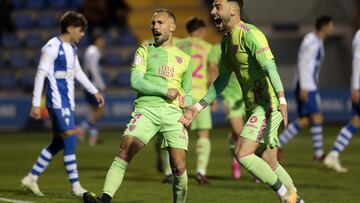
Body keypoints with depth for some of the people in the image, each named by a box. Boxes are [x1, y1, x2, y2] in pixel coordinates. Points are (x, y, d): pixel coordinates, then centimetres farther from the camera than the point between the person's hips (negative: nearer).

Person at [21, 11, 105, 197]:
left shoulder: (71, 48, 14)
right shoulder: (52, 47, -13)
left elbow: (77, 72, 27)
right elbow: (41, 74, -15)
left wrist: (94, 91, 28)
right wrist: (35, 104, -18)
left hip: (68, 101, 9)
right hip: (58, 101, -9)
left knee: (58, 142, 9)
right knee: (70, 138, -11)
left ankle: (31, 178, 17)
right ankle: (75, 186, -9)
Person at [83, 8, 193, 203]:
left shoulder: (184, 59, 20)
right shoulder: (145, 50, 13)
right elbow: (136, 81, -1)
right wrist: (165, 91, -9)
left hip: (173, 113, 2)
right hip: (146, 109, -2)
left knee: (179, 168, -8)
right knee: (124, 150, -23)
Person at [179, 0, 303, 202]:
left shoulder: (249, 34, -15)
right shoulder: (227, 41, 14)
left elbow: (270, 67, -27)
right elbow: (222, 79, 25)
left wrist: (282, 101, -40)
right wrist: (198, 107, 23)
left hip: (268, 105, -9)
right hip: (255, 107, 9)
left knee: (242, 154, -17)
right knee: (268, 164, 12)